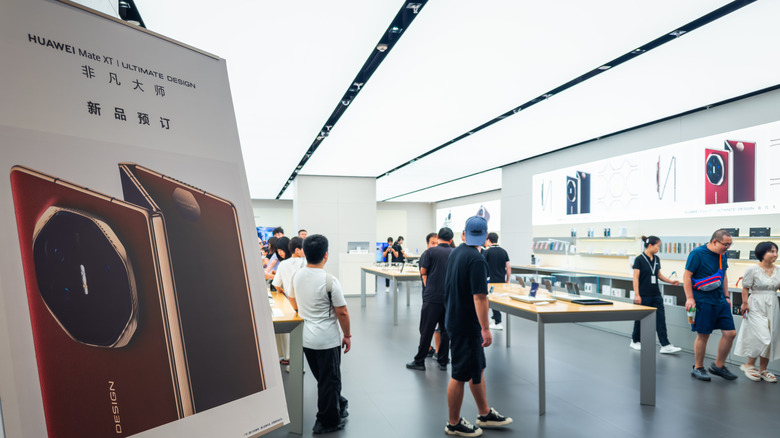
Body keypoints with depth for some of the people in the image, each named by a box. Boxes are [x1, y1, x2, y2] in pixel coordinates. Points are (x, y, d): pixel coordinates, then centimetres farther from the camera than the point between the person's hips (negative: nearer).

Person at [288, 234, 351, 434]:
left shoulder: (297, 275, -2)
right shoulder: (329, 280, -21)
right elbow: (342, 312, -16)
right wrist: (347, 335, -3)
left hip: (306, 338, 7)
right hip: (327, 339, -6)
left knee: (324, 378, 22)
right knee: (329, 381, 10)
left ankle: (339, 405, 39)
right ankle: (328, 422, 23)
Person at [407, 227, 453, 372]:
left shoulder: (430, 252, -6)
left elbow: (423, 271, 2)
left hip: (432, 296, -3)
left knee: (426, 330, 3)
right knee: (445, 329, 12)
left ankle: (419, 361, 11)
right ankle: (443, 362, 17)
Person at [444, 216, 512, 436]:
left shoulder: (455, 253, 6)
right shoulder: (477, 260, -22)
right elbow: (479, 297, -26)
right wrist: (486, 329, -23)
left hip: (454, 318, 9)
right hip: (466, 325, -9)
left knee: (477, 368, 20)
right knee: (461, 375, 5)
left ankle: (485, 414, 34)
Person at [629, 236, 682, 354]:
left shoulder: (657, 259, 8)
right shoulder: (639, 259, -11)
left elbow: (659, 275, 18)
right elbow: (636, 278, -12)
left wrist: (670, 281, 4)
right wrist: (636, 294, -17)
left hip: (656, 295, 6)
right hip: (644, 295, -6)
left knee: (660, 319, 0)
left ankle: (665, 346, 1)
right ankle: (634, 341, 23)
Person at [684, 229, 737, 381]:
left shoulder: (722, 256, 10)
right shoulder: (697, 253, -13)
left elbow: (723, 276, 22)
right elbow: (687, 276, -13)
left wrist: (726, 296, 18)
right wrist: (690, 298, -18)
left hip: (720, 301, 7)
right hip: (703, 302, -7)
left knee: (730, 333, 5)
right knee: (703, 335, 0)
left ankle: (718, 366, 23)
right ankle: (698, 368, 16)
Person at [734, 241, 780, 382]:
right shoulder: (752, 269, -8)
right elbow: (745, 288, -7)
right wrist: (745, 303, -13)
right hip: (756, 307, -6)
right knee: (763, 338, -12)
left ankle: (763, 369, 20)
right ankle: (749, 364, 7)